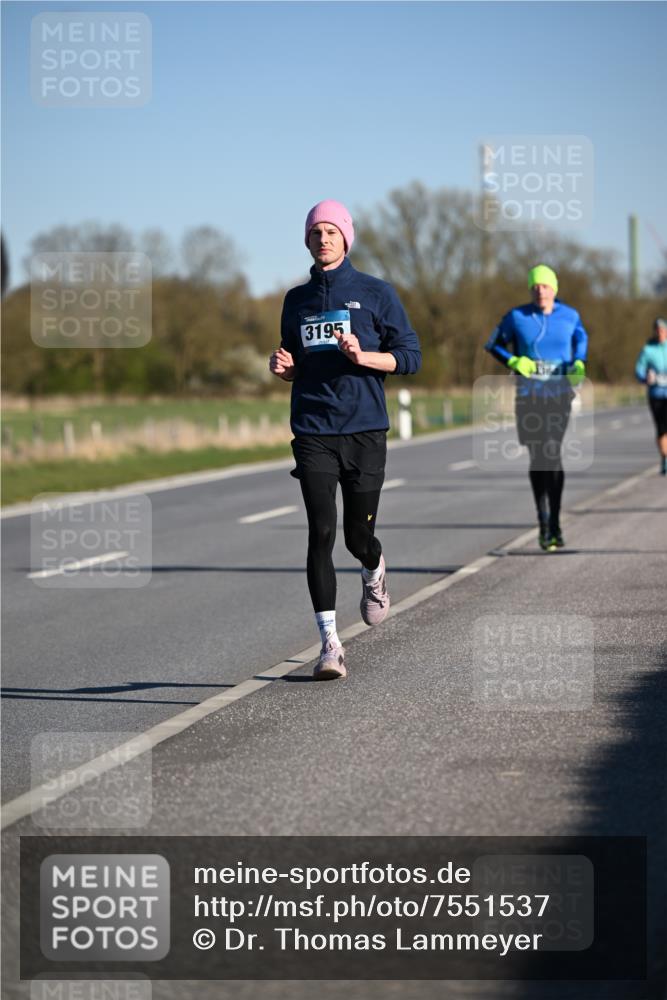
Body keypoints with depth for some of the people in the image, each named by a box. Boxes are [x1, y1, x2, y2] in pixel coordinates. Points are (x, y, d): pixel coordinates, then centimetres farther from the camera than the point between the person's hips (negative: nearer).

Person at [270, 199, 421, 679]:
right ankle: (330, 642, -7)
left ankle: (374, 572, 41)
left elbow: (411, 356, 0)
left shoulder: (375, 293, 2)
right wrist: (283, 366, -1)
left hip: (365, 429, -2)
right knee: (321, 532, -9)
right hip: (312, 432, 2)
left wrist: (363, 356, -16)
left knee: (358, 535, 3)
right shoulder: (297, 299, 13)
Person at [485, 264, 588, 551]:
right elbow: (493, 345, 11)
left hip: (559, 396, -1)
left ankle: (554, 524, -8)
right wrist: (513, 361, -8)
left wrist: (578, 365, 4)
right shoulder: (516, 318, 1)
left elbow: (581, 338, 24)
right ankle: (544, 523, 17)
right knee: (537, 459, 4)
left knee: (552, 453, -16)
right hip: (528, 398, 1)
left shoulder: (569, 316, 4)